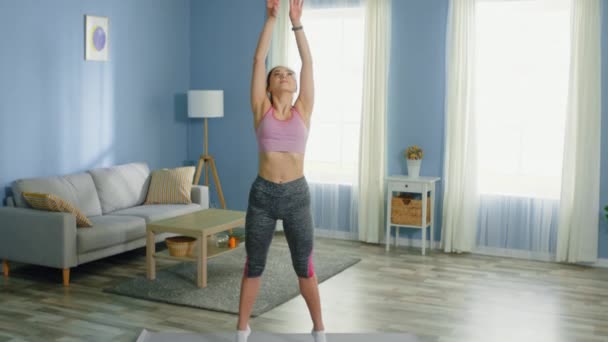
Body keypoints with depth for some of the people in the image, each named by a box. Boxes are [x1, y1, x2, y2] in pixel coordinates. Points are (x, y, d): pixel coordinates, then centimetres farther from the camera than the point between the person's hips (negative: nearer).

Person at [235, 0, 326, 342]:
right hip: (262, 194, 0)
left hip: (297, 194, 1)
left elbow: (308, 62, 0)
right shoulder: (262, 110, 2)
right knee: (254, 266, 10)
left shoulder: (303, 110, 4)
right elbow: (259, 60, -2)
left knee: (305, 267, 10)